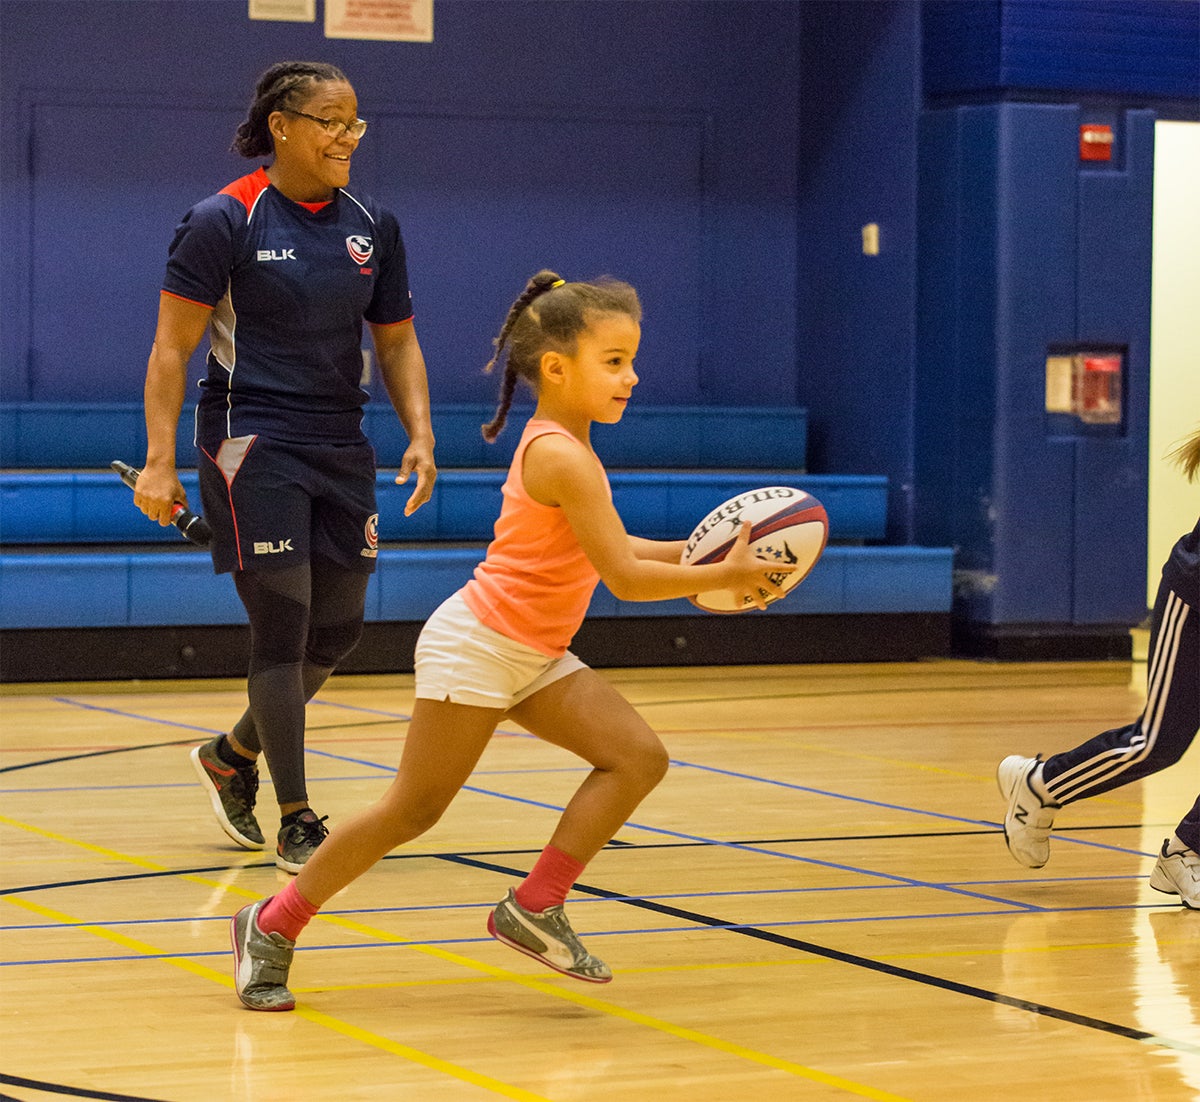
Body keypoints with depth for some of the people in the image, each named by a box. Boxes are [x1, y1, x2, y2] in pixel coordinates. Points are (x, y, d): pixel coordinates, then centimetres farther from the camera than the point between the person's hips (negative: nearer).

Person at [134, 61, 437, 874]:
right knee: (284, 626, -9)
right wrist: (160, 461, -15)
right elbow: (172, 348, -8)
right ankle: (297, 822, 0)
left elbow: (397, 342, 15)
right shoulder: (224, 221, -9)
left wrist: (420, 434, 1)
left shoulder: (373, 226, 7)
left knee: (337, 632, 9)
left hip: (341, 450, 6)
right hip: (252, 444, -6)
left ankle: (231, 757, 34)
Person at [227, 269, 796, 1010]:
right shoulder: (564, 458, -21)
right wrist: (724, 577, -12)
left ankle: (535, 909, 0)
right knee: (415, 810, -4)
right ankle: (273, 926, 11)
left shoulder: (557, 444, 9)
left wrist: (695, 553, 4)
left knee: (639, 756, -4)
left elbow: (609, 550, 16)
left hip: (533, 657, 10)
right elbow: (625, 578, -21)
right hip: (477, 647, -10)